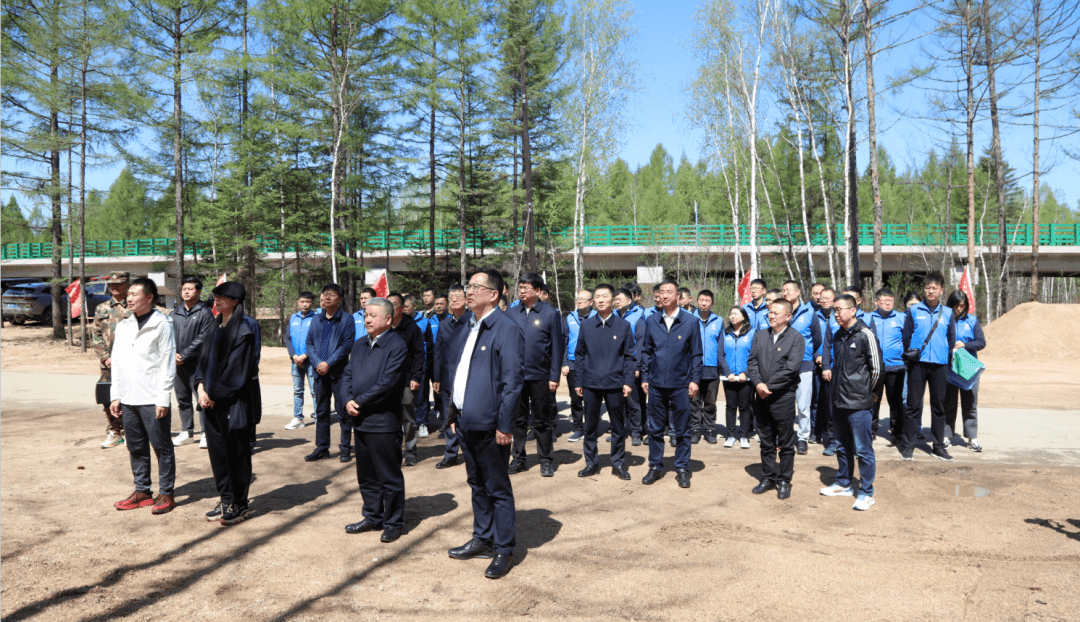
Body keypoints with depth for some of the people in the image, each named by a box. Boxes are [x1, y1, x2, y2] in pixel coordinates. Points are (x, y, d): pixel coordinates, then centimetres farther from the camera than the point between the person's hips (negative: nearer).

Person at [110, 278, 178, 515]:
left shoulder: (161, 324, -6)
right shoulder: (122, 326, 13)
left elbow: (167, 364, -8)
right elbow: (116, 362, 17)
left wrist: (163, 399, -12)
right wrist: (115, 395, 12)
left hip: (152, 399, -6)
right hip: (128, 398, 6)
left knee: (161, 447, 1)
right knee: (136, 448, 13)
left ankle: (165, 494, 10)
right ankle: (142, 491, 24)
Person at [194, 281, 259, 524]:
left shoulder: (243, 330, -12)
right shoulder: (216, 327, 13)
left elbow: (237, 369, -15)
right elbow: (205, 359, 14)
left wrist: (215, 394, -11)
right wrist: (201, 387, -2)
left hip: (233, 402, -8)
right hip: (212, 401, 8)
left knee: (237, 453, 2)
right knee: (217, 450, 12)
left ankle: (239, 505, 12)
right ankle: (225, 500, 24)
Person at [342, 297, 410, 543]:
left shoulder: (397, 346, -11)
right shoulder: (359, 345, 14)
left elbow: (386, 384, -18)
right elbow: (347, 375, 11)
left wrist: (359, 402, -13)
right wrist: (348, 400, -7)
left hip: (384, 422, -7)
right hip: (360, 421, 8)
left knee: (390, 478, 3)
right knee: (366, 476, 17)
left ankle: (393, 523, 15)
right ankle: (373, 517, 31)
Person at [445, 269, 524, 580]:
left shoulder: (507, 329, -14)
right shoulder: (468, 328, 13)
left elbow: (513, 380, -17)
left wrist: (504, 425, -18)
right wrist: (455, 413, 15)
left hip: (489, 425, -8)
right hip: (466, 422, 8)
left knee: (498, 489, 4)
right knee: (477, 485, 20)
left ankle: (504, 551, 15)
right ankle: (482, 539, 34)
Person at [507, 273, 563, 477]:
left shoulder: (550, 313, -4)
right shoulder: (513, 314, 5)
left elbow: (556, 346, -3)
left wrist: (555, 376, -8)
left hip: (540, 376, -3)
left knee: (542, 421, 7)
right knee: (518, 419, 10)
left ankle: (546, 460, 17)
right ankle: (518, 458, 21)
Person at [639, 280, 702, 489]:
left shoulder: (690, 321, -2)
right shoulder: (651, 321, 4)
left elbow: (696, 353, 1)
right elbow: (646, 351, 8)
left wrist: (694, 379, -5)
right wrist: (645, 377, 4)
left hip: (680, 385, -2)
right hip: (656, 384, 2)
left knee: (682, 430, 7)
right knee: (655, 428, 10)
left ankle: (682, 469, 18)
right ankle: (655, 466, 23)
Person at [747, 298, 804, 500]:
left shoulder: (796, 338, -5)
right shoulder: (760, 335, 10)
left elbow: (792, 368, -14)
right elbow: (752, 362, 5)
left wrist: (769, 386, -16)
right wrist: (758, 383, -12)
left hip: (783, 398, -4)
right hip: (761, 398, 5)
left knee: (786, 444, 5)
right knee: (766, 442, 13)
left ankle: (784, 481, 16)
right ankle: (768, 478, 24)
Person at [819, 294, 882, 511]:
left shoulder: (865, 334, -13)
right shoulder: (838, 335, 10)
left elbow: (877, 368, -9)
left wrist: (867, 390, 1)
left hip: (858, 404, -7)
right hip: (838, 401, 8)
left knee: (863, 450, 0)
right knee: (843, 447, 19)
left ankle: (866, 493, 9)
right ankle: (843, 484, 32)